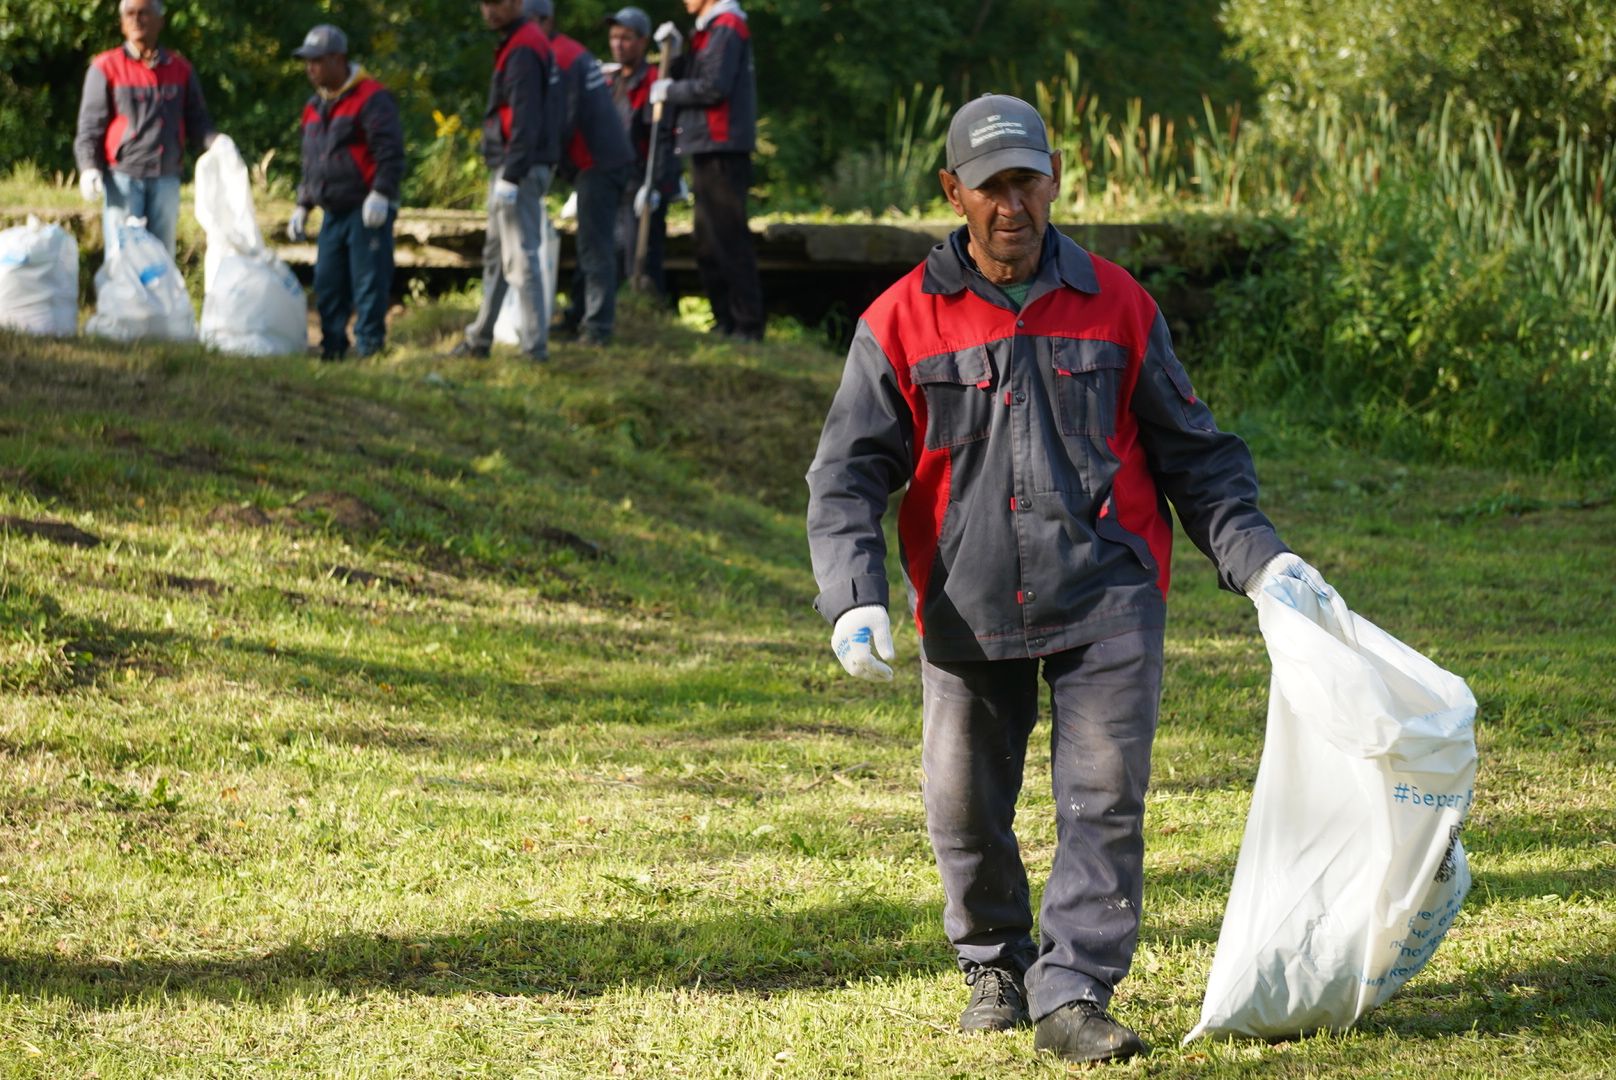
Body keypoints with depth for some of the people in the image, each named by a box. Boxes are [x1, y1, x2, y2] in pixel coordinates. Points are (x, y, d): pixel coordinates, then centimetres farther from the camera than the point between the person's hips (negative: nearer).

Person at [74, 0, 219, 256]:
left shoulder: (180, 69, 11)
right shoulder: (106, 68, 0)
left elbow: (197, 120, 12)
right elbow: (90, 126, -2)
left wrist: (217, 145, -8)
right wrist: (88, 168, -16)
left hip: (166, 179, 3)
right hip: (123, 177, -3)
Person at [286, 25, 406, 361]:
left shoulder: (371, 98, -9)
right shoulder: (315, 107, 18)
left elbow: (389, 152, -15)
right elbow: (310, 162, 27)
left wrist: (381, 194, -22)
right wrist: (303, 205, 24)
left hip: (367, 210, -8)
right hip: (334, 212, 8)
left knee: (369, 281, -8)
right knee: (327, 283, 7)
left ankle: (369, 346, -4)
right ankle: (332, 347, 13)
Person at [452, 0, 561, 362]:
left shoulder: (523, 51, -16)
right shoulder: (513, 46, 17)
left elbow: (525, 120, -23)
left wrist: (511, 176, -26)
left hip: (520, 169, -11)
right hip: (509, 168, 11)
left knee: (519, 258, -10)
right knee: (495, 255, 18)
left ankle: (534, 347, -10)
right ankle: (479, 340, 28)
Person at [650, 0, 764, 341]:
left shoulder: (727, 28, -10)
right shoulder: (708, 31, 21)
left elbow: (714, 87, -18)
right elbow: (693, 81, 19)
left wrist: (668, 91, -6)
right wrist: (675, 53, 6)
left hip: (722, 151, -10)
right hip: (707, 151, 10)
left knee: (729, 240, -10)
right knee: (709, 244, 13)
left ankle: (748, 326, -9)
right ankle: (725, 322, 18)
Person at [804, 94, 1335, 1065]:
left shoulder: (1117, 306, 5)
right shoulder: (902, 324, 1)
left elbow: (1192, 452, 12)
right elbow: (847, 475, 0)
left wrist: (1257, 556, 1)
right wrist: (854, 598, -14)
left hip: (1108, 598, 0)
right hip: (969, 611, 0)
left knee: (1104, 800, -9)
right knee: (966, 806, 6)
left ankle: (1074, 995, -7)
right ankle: (996, 966, 29)